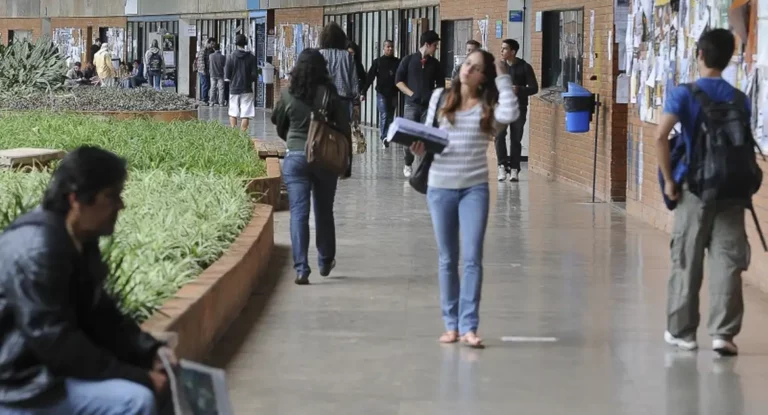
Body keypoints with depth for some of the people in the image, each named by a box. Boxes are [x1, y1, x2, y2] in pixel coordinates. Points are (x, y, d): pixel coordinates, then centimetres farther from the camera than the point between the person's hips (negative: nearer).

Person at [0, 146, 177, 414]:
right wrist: (138, 377, -23)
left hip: (47, 364, 11)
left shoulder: (80, 241, 6)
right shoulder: (38, 248, -25)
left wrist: (151, 351, -2)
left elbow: (98, 314, 13)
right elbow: (56, 342, -27)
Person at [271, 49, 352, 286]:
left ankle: (301, 269, -12)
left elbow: (280, 126, 10)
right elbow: (344, 129, -3)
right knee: (324, 212, 16)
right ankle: (325, 262, 31)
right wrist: (347, 161, 7)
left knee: (299, 213, -2)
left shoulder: (288, 95, -3)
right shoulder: (330, 94, -5)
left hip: (295, 159, -1)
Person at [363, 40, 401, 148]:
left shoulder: (397, 62, 7)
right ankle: (384, 138, -12)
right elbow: (369, 77, -3)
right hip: (381, 93, -3)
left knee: (390, 117, 8)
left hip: (393, 93, 3)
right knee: (384, 115, -12)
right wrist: (364, 92, -10)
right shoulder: (377, 62, 2)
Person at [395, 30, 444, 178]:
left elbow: (440, 85, 15)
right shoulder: (408, 60, 3)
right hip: (412, 104, -2)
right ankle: (408, 165, 15)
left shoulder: (435, 64, 9)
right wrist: (411, 93, -6)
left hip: (429, 105, 2)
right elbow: (398, 80, 3)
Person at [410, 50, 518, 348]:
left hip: (474, 188, -2)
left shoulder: (488, 107, 0)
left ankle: (468, 327, -6)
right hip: (440, 187, 2)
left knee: (472, 258, -8)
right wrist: (420, 148, -10)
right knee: (447, 259, 8)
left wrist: (502, 77, -11)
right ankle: (451, 324, 15)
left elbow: (510, 114, -21)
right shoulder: (440, 98, 7)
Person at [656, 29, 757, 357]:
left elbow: (661, 136, -17)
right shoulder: (741, 100, 5)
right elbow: (747, 147, 2)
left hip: (695, 190, -2)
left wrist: (669, 179, -8)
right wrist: (745, 182, 10)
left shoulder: (684, 94, -5)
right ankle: (723, 333, -3)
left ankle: (682, 331, 17)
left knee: (687, 262, 9)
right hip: (732, 192, 2)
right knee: (727, 262, 2)